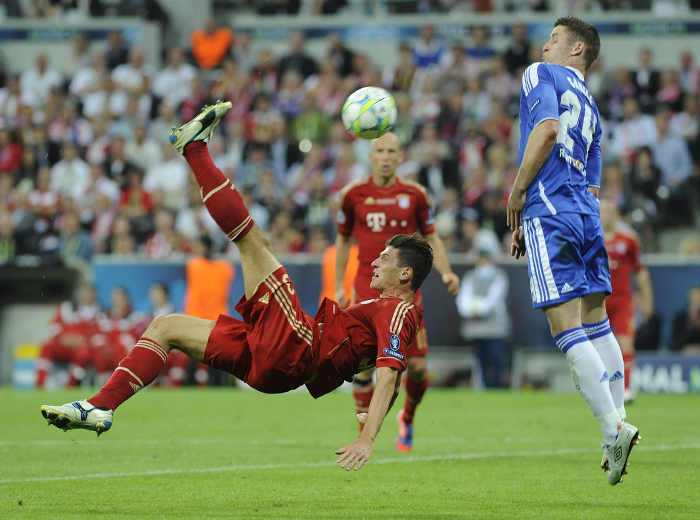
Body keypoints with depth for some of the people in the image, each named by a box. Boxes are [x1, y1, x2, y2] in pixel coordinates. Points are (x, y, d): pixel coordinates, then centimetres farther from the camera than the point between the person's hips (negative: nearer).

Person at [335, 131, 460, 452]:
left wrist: (446, 272, -4)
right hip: (368, 287, -1)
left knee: (418, 366, -3)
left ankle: (407, 418, 28)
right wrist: (338, 287, 11)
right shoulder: (353, 194, 3)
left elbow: (430, 238, 12)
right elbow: (343, 240, 14)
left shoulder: (414, 194, 4)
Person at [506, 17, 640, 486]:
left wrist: (518, 191, -7)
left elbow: (547, 128, -15)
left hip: (549, 211, -8)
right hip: (587, 215, 8)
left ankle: (615, 428, -19)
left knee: (567, 328, -10)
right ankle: (616, 435, 8)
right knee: (596, 323, 10)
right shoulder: (591, 107, 25)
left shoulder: (543, 75, 4)